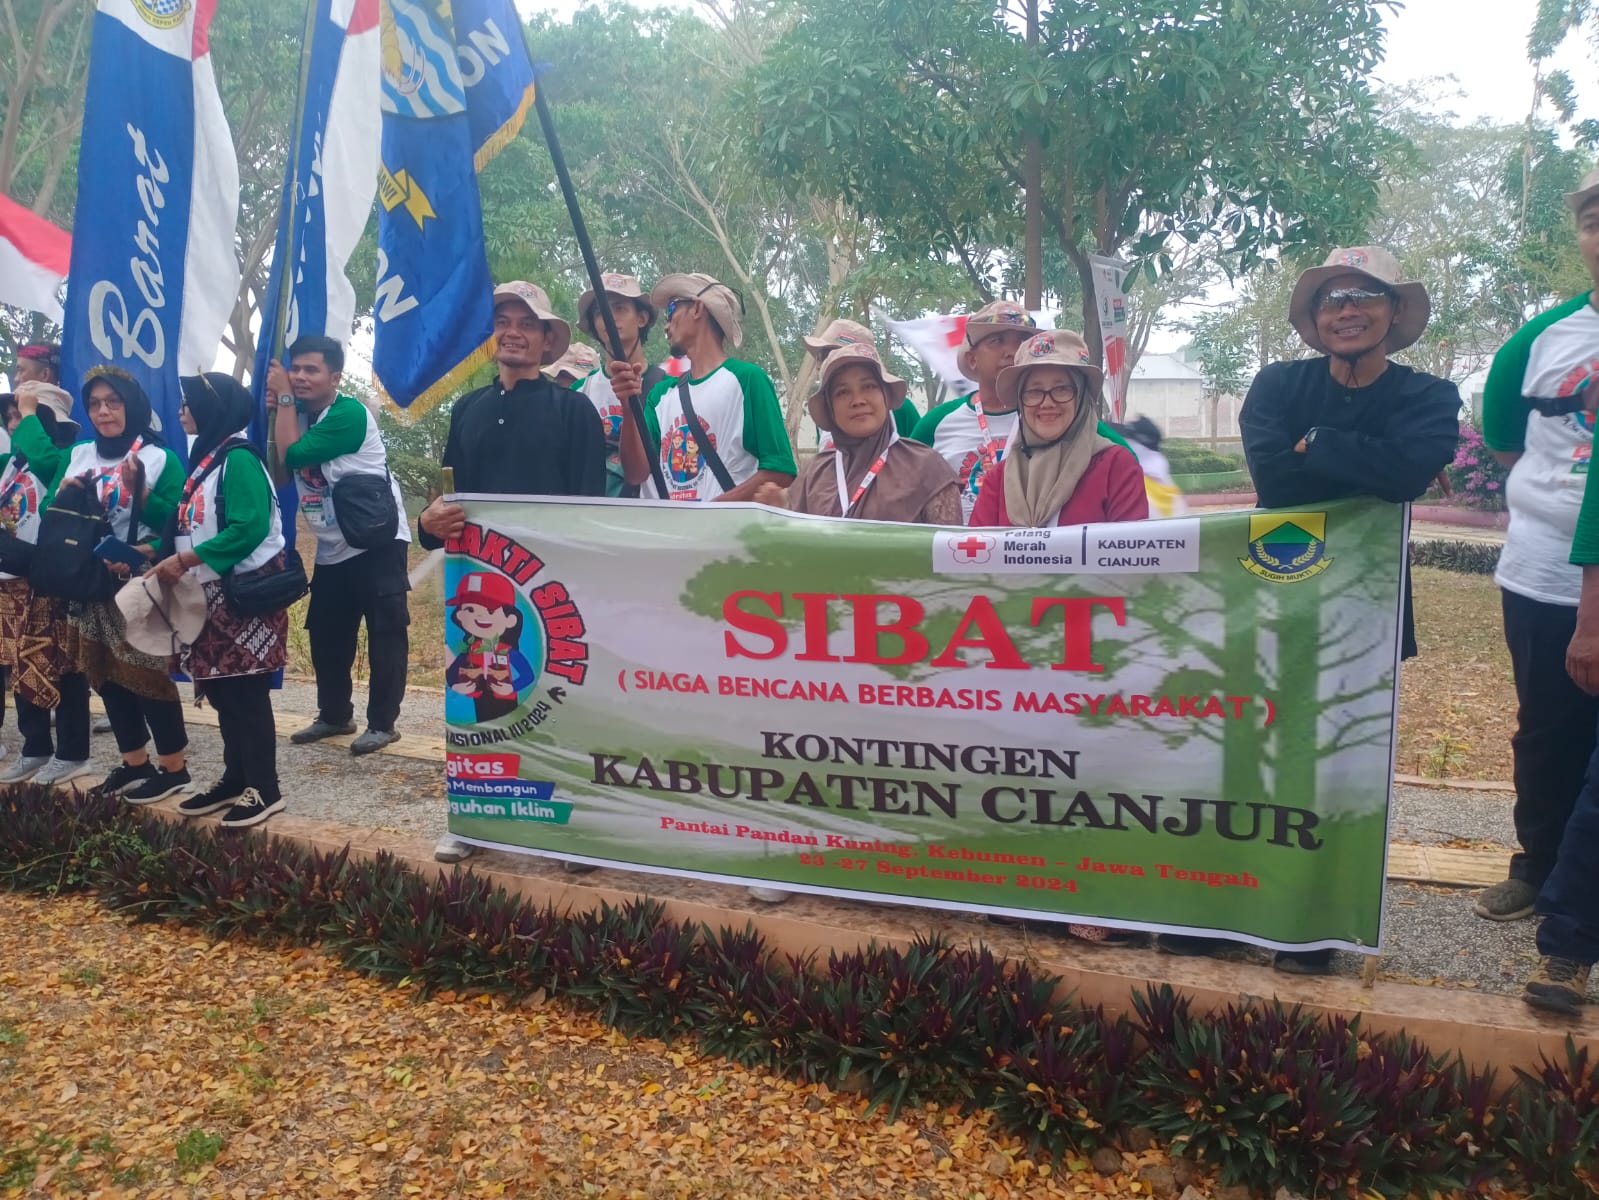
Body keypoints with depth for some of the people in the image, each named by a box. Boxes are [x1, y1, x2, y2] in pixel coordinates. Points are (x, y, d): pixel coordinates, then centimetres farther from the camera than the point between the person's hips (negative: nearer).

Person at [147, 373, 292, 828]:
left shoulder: (238, 457, -13)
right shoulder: (205, 458, 15)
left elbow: (248, 528, -23)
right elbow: (193, 526, 17)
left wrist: (184, 560, -19)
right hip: (214, 595, 9)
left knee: (247, 692, -5)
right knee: (222, 690, 12)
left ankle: (264, 789, 2)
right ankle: (235, 778, 22)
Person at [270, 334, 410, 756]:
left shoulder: (349, 413, -15)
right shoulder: (299, 415, 10)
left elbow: (293, 455, -19)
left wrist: (285, 400, -9)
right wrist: (277, 408, -2)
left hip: (378, 541, -8)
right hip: (333, 550, 8)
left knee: (385, 633, -4)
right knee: (326, 634, 13)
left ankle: (383, 722, 2)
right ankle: (334, 714, 27)